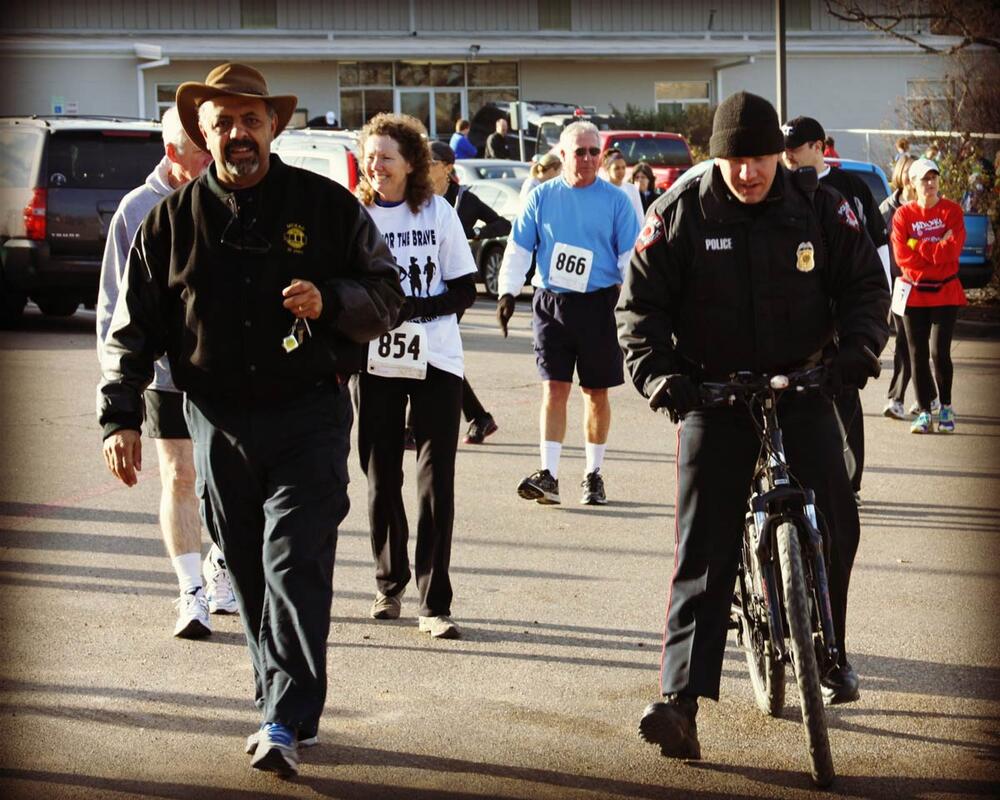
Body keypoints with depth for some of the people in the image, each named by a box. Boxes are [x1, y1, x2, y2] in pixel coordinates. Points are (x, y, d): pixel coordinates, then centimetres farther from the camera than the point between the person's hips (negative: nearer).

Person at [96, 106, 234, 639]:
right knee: (179, 478, -2)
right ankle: (192, 593, 3)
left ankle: (220, 564, 32)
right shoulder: (138, 210, -3)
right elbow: (116, 299, 3)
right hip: (167, 369, -1)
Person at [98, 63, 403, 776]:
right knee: (250, 575, 7)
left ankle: (286, 722, -9)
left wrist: (330, 301, -14)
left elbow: (388, 295, 6)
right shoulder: (172, 220, 6)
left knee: (295, 566, -11)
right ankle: (285, 709, 19)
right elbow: (134, 329, 9)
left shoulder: (327, 206, 2)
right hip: (219, 422, 3)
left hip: (308, 415, -3)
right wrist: (120, 416, -2)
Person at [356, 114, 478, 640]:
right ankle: (389, 585, 27)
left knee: (436, 482, -5)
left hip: (435, 361, -1)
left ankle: (434, 604, -2)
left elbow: (464, 289, -1)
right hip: (375, 363, 1)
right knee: (381, 478, 9)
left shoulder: (438, 213, 0)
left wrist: (415, 307, -17)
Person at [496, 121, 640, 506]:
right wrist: (507, 292, -3)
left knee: (596, 392, 7)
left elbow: (630, 256, 3)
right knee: (554, 388, -5)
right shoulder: (541, 197, 6)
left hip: (599, 305, 0)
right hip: (551, 303, 0)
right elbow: (518, 249, 7)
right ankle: (548, 474, -9)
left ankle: (593, 474, 18)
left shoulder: (615, 200, 3)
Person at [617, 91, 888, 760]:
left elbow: (865, 283, 4)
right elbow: (640, 303, -4)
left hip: (803, 384, 1)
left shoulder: (819, 207, -2)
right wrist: (657, 372, -20)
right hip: (714, 393, -1)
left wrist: (860, 346, -14)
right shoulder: (681, 214, -6)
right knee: (704, 548, -7)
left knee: (836, 520, -7)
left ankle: (830, 655, 21)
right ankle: (681, 699, -12)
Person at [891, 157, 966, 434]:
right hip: (914, 292, 2)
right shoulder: (903, 214, 2)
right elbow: (902, 256, -7)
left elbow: (953, 249, -13)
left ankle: (946, 408, 12)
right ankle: (925, 414, 10)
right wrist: (937, 248, -10)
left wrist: (919, 245, -11)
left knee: (939, 351, -9)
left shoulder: (951, 210, 0)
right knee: (917, 354, 2)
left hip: (946, 292, -1)